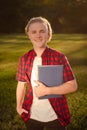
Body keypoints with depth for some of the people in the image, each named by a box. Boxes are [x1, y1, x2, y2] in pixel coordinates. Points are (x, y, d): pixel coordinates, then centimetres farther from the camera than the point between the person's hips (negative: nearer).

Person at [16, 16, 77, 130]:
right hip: (31, 116, 3)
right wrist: (18, 106, 6)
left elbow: (73, 86, -13)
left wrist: (47, 90, -21)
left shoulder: (59, 57, -12)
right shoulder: (24, 59, -3)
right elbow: (21, 84, 9)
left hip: (55, 116, -2)